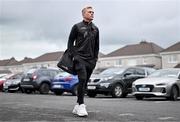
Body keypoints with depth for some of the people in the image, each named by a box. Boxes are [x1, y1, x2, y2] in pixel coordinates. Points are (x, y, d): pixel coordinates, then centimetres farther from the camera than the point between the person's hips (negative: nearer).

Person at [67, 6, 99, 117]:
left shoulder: (95, 29, 17)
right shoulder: (77, 27, 5)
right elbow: (70, 42, 5)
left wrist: (95, 58, 10)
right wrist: (74, 55, -5)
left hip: (91, 60, 5)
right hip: (80, 58, -4)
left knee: (85, 83, 5)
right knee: (82, 79, -20)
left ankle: (77, 107, 12)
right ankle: (81, 105, -18)